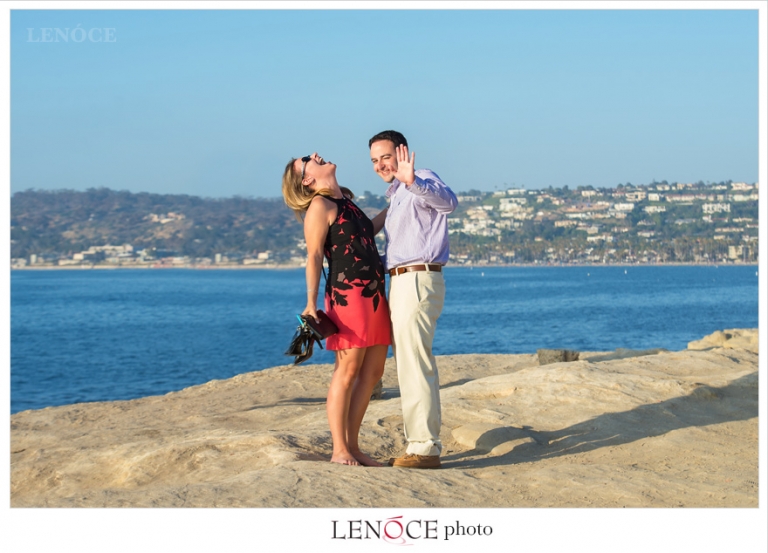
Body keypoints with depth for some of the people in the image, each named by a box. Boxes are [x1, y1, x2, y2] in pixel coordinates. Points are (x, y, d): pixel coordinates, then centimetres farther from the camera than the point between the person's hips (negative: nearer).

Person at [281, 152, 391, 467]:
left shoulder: (346, 202, 20)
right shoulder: (319, 206, -4)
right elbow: (314, 256, -10)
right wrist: (311, 303, -18)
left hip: (375, 294, 8)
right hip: (347, 292, -8)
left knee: (372, 372, 6)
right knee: (348, 370, -8)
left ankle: (353, 447, 11)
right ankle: (339, 451, -4)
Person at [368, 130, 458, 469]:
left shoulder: (424, 180, -8)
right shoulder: (396, 195, 22)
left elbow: (448, 201, -32)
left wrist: (412, 181, -47)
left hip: (418, 282, -11)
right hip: (400, 283, 11)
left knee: (415, 367, -12)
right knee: (410, 367, 13)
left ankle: (425, 447, -11)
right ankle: (420, 444, 19)